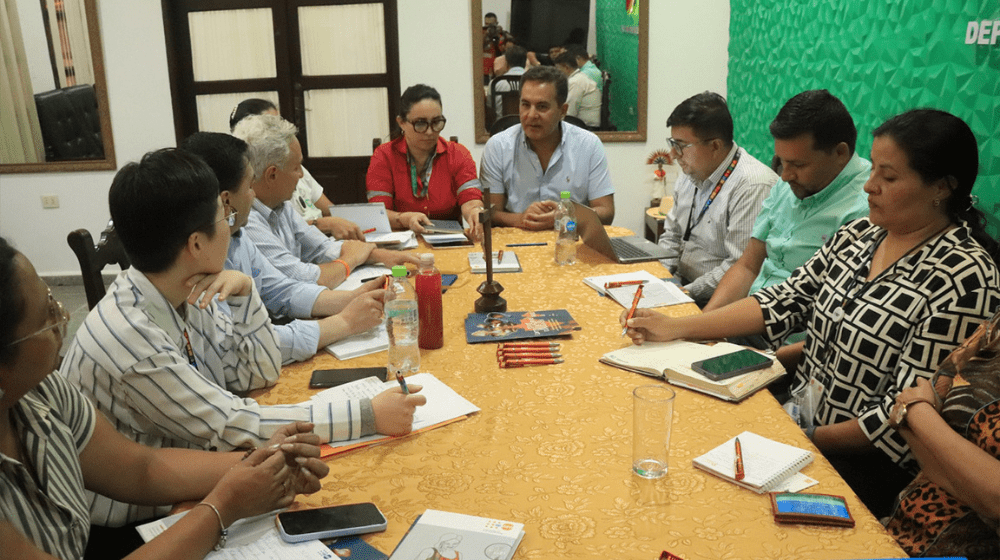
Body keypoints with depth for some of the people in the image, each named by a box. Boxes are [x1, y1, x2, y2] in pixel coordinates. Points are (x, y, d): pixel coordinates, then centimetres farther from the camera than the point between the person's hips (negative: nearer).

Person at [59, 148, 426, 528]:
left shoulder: (183, 294, -6)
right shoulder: (129, 337, -30)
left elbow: (260, 372, 3)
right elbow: (233, 427, -26)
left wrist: (242, 290, -13)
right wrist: (368, 416, -27)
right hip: (132, 522, -6)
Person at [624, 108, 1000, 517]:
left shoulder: (965, 279, -18)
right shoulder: (859, 234, 6)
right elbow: (784, 302, 5)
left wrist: (812, 438, -17)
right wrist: (676, 328, -2)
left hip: (862, 461, -6)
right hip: (798, 418, 7)